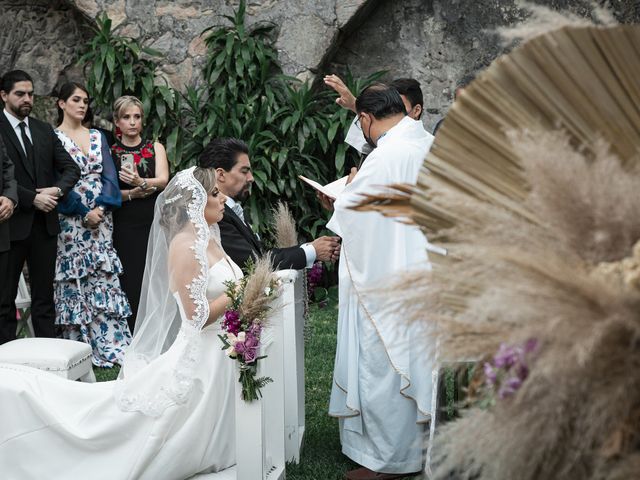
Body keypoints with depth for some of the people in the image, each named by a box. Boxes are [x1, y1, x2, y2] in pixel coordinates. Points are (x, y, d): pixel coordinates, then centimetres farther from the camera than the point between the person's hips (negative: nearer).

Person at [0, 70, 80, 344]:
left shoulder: (44, 131, 12)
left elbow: (72, 168, 10)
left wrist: (56, 190, -8)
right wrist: (32, 198, -17)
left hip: (44, 224, 5)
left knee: (44, 297, 10)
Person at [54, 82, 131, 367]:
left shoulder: (98, 137, 14)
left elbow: (109, 176, 6)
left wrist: (101, 208, -11)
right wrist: (84, 213, -13)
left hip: (101, 218, 4)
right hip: (70, 219, -4)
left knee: (105, 279, -1)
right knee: (74, 281, -1)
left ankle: (110, 344, -2)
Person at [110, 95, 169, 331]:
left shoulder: (155, 148, 11)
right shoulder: (109, 152, 8)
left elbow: (163, 180, -5)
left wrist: (141, 183, -24)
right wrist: (132, 194, -17)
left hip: (154, 223, 1)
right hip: (124, 225, -1)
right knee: (130, 283, -7)